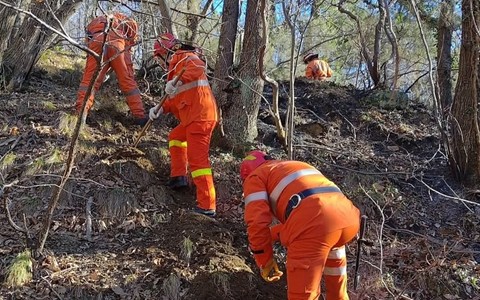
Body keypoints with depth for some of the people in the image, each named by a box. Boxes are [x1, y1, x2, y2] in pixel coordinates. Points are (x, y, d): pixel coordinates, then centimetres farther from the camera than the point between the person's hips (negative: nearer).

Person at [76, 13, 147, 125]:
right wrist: (130, 43, 27)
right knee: (127, 80, 4)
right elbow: (132, 25, 14)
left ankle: (81, 113, -8)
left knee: (89, 80, 6)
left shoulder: (95, 21, 43)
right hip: (115, 41, -2)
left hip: (96, 41, 2)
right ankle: (140, 116, 3)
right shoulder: (120, 17, 36)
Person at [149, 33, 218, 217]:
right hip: (193, 117, 11)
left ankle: (207, 206, -17)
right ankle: (178, 177, 27)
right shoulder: (176, 66, 30)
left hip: (200, 115, -11)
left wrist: (177, 81, -35)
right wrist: (161, 109, 10)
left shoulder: (184, 57, 0)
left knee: (197, 159, -15)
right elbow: (175, 99, 26)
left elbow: (198, 67, -24)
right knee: (176, 137, 31)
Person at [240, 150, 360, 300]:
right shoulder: (297, 166, 42)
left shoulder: (255, 177, 20)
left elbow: (257, 223, 6)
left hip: (313, 224, -7)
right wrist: (272, 234, 55)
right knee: (332, 245, 41)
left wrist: (265, 262, 18)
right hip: (348, 217, 8)